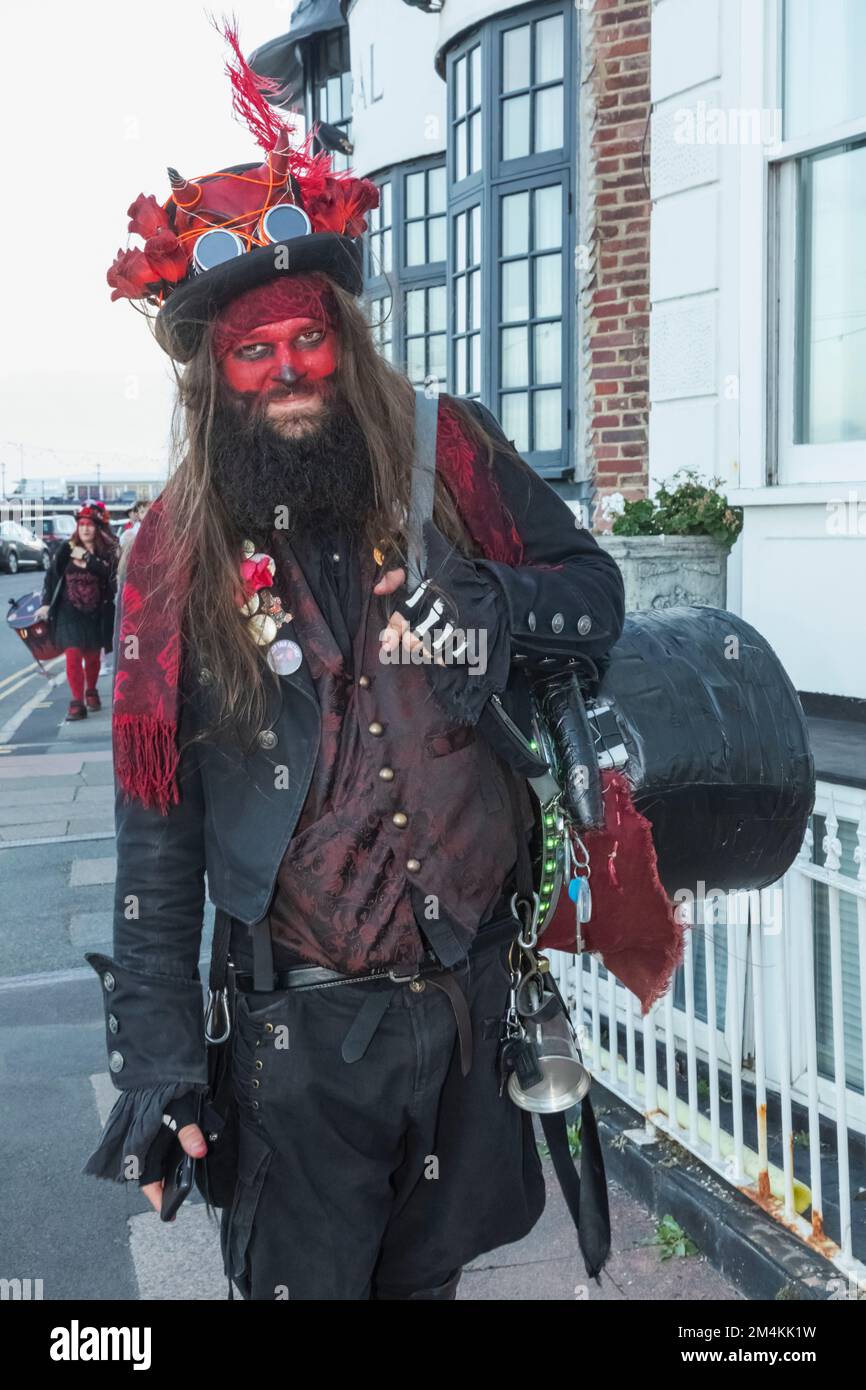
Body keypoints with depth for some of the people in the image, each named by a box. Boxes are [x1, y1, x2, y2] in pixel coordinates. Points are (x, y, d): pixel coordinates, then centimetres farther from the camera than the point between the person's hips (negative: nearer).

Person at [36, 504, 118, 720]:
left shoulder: (107, 552, -1)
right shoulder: (66, 548, -1)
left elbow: (109, 572, -18)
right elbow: (52, 575, 1)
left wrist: (86, 558, -22)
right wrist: (46, 603, -3)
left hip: (95, 613, 1)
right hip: (69, 611, -1)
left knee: (92, 656, 12)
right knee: (73, 655, -10)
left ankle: (91, 693, 35)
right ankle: (77, 702, -6)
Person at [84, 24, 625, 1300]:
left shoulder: (451, 458, -3)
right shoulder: (181, 554, -6)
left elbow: (597, 592, 4)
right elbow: (157, 828, -4)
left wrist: (493, 605, -20)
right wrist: (155, 1050, -6)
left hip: (475, 986, 2)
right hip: (306, 1022, -1)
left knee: (430, 1269, 22)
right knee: (304, 1280, 11)